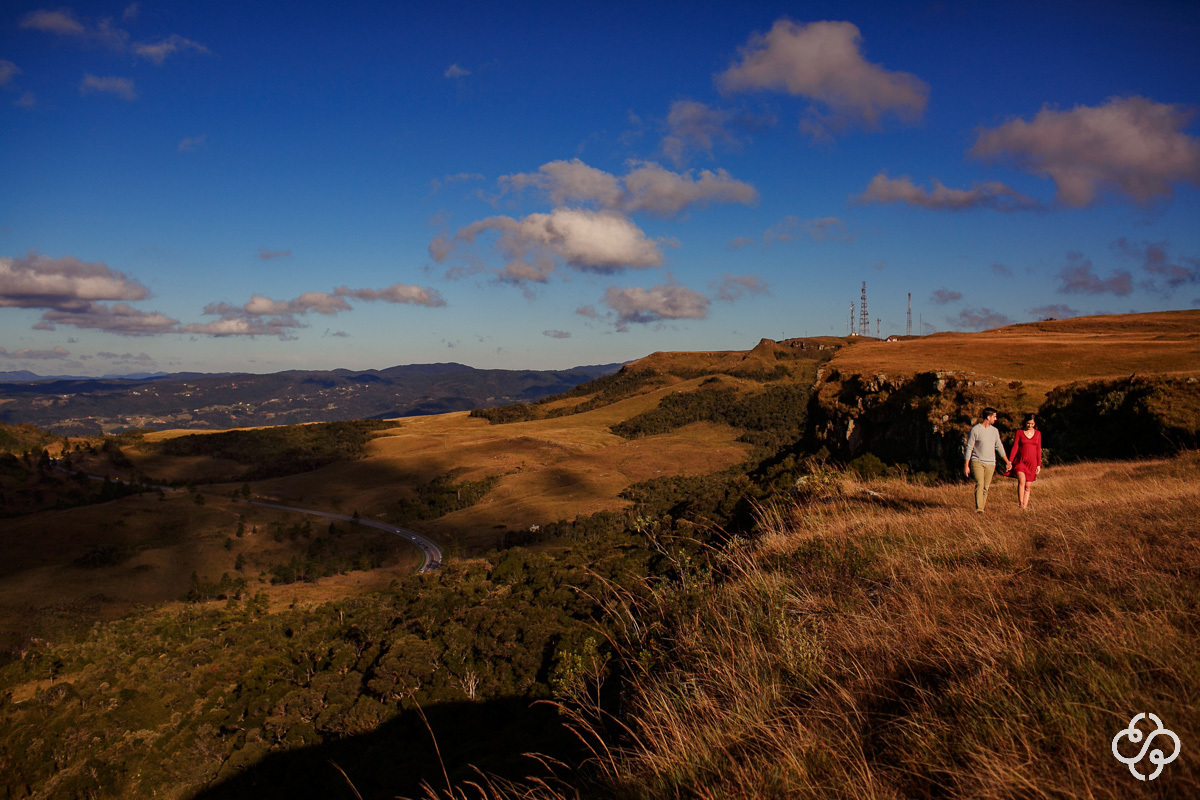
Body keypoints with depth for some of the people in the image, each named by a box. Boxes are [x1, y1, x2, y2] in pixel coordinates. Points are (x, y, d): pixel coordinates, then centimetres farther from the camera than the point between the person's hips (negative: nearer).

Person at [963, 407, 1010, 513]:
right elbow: (969, 448, -5)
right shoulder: (975, 430, -5)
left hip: (990, 463, 5)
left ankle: (982, 507, 10)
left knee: (986, 487, 2)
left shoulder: (994, 430, 11)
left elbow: (999, 447, 20)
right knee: (979, 484, -18)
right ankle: (979, 509, -22)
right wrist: (966, 466, -8)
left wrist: (1007, 462, 20)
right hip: (977, 461, -5)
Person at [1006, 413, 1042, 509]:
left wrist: (1039, 465, 6)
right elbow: (1014, 448, -1)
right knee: (1021, 481, -24)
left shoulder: (1038, 433, 8)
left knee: (1028, 486, 2)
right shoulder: (1019, 432, 1)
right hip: (1020, 461, -2)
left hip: (1032, 463, 2)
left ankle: (1024, 507, 6)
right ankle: (1020, 504, -22)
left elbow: (1038, 450, 10)